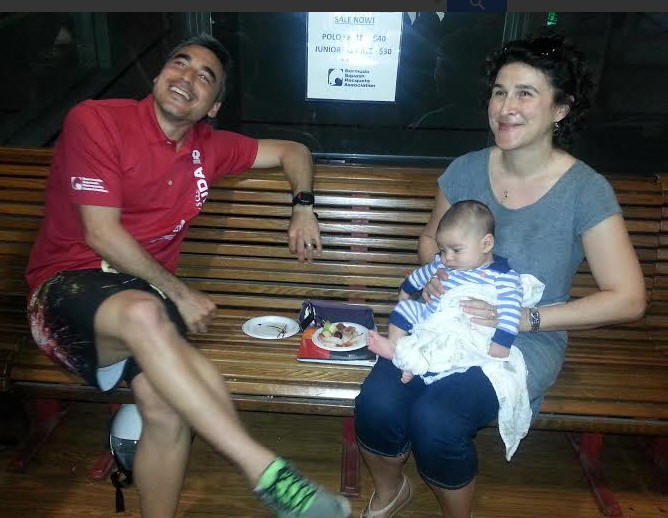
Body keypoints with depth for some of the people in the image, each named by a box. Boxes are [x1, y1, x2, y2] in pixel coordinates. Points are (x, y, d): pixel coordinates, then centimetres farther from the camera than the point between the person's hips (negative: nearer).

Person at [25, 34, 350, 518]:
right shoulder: (95, 120, -4)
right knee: (144, 313, -39)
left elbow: (292, 151, 23)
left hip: (146, 293, 4)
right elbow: (102, 235, -10)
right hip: (67, 291, -4)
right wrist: (180, 294, -8)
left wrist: (303, 206, 5)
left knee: (163, 400, -28)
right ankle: (267, 471, -38)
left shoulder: (209, 147, 12)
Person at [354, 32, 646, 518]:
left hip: (525, 344, -3)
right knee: (376, 404, -22)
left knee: (435, 419, -28)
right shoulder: (466, 170, -1)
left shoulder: (586, 191, -12)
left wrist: (525, 317, -17)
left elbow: (629, 299, -9)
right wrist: (434, 274, -7)